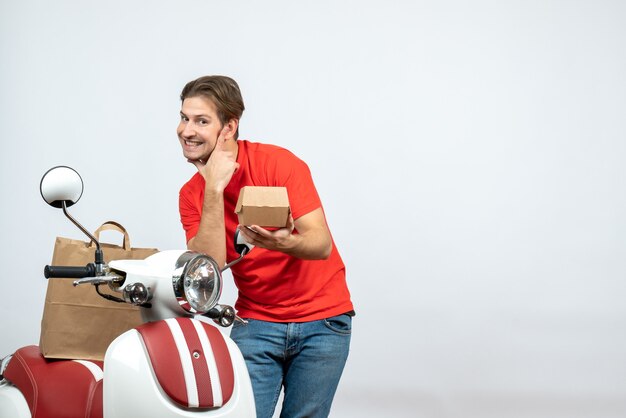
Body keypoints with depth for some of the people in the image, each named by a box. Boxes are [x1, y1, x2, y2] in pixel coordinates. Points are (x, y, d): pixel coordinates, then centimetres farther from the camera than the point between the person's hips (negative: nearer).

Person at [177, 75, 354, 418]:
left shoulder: (277, 161, -13)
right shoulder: (192, 194, -2)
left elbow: (322, 244, -20)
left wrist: (285, 243, -42)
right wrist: (214, 190, -22)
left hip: (322, 319, -2)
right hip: (256, 322, 2)